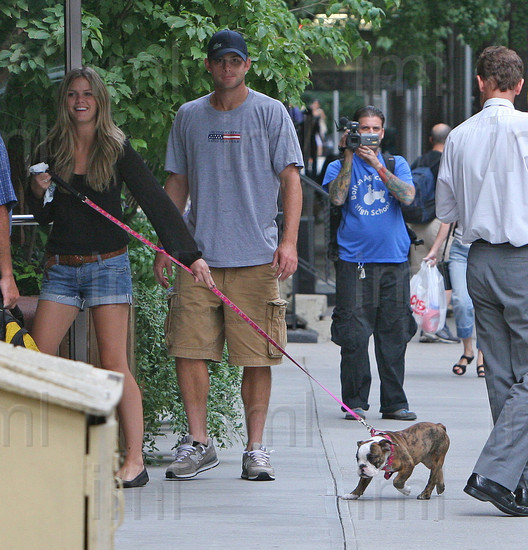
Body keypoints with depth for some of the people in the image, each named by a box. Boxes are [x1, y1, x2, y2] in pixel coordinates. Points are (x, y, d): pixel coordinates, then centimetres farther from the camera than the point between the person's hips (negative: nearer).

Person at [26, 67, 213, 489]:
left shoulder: (117, 150, -2)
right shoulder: (50, 151, 9)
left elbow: (154, 200, -5)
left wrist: (190, 253, -11)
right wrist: (38, 193, -7)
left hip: (107, 264, -4)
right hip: (62, 267, 4)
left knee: (114, 363, -9)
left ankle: (135, 461, -7)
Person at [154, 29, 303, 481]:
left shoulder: (270, 113, 3)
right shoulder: (189, 117, 13)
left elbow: (290, 179, 0)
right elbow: (177, 184, 18)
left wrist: (289, 241, -11)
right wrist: (164, 246, 11)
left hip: (256, 257, -3)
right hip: (199, 255, 3)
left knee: (257, 358, -2)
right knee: (188, 350, -3)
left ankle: (255, 449, 6)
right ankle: (198, 443, 8)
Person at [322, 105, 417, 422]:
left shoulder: (397, 164, 14)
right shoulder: (340, 167, 10)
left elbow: (408, 196, -5)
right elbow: (337, 197, -10)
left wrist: (376, 164, -10)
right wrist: (349, 157, -11)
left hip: (394, 260, 2)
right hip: (354, 261, -2)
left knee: (394, 334, 2)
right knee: (354, 336, -7)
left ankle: (394, 402, 8)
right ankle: (355, 402, 1)